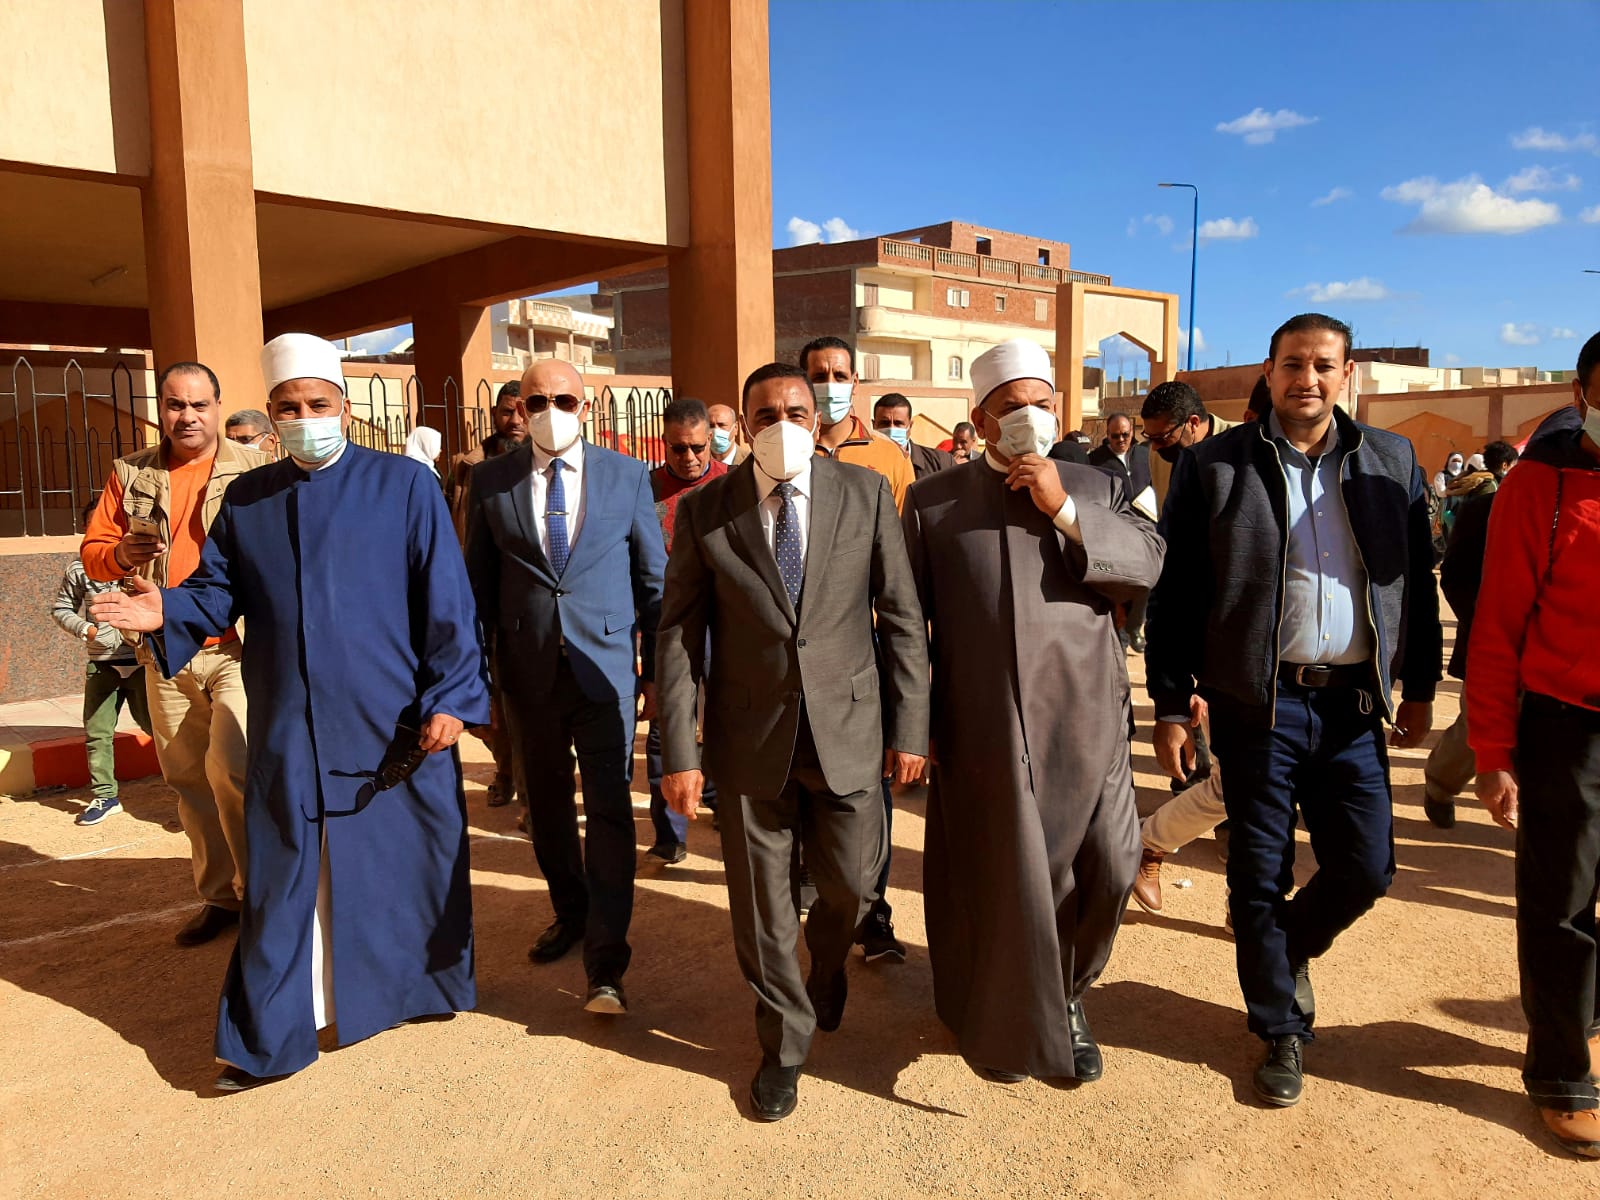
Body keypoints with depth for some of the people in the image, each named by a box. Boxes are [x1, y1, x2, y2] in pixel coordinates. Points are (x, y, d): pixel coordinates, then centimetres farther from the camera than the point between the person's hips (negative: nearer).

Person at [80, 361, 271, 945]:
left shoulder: (254, 470, -2)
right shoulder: (130, 474, 9)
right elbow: (92, 552, 10)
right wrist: (120, 555, -12)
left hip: (239, 647, -4)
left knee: (230, 769, -15)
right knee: (188, 780, 11)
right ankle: (219, 895, 26)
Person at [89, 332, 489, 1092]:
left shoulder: (404, 485, -3)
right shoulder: (246, 499, 9)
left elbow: (446, 599, -7)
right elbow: (218, 593, 11)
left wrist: (449, 696, -12)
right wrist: (166, 611, -12)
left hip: (394, 725, -2)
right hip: (288, 734, 3)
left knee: (405, 861, 10)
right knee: (285, 880, 7)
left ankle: (421, 986, 32)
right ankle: (268, 1038, 18)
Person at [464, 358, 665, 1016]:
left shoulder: (627, 475, 1)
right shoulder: (490, 479, 4)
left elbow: (654, 579, 5)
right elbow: (478, 582, 8)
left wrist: (657, 668, 3)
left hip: (605, 665, -2)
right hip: (527, 670, 2)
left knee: (609, 812, -3)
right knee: (546, 806, 16)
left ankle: (605, 966, 4)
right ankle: (570, 912, 38)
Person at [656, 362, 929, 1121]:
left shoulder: (866, 494, -2)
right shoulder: (703, 510, -3)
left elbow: (901, 617, 1)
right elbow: (678, 635, -2)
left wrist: (909, 728, -1)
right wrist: (679, 753, -7)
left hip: (848, 727, 1)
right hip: (750, 736, 0)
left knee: (849, 884, 12)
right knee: (760, 901, 10)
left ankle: (827, 966, 49)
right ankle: (784, 1043, 34)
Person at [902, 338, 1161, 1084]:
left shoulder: (1097, 488, 9)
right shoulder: (933, 502, 3)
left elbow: (1148, 566, -5)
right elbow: (906, 618, 3)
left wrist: (1065, 511, -14)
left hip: (1085, 723, 2)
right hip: (982, 729, -2)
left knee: (1107, 870, 3)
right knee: (997, 882, 7)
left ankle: (1063, 997, 32)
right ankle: (1002, 1022, 31)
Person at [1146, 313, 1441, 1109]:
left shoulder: (1392, 462, 7)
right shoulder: (1213, 465, -2)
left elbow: (1417, 582, 12)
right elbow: (1174, 594, -2)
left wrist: (1420, 687, 11)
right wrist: (1171, 705, -5)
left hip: (1354, 705, 3)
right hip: (1256, 705, -2)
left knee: (1367, 867, 5)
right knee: (1259, 876, 6)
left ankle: (1291, 947, 38)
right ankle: (1282, 1030, 27)